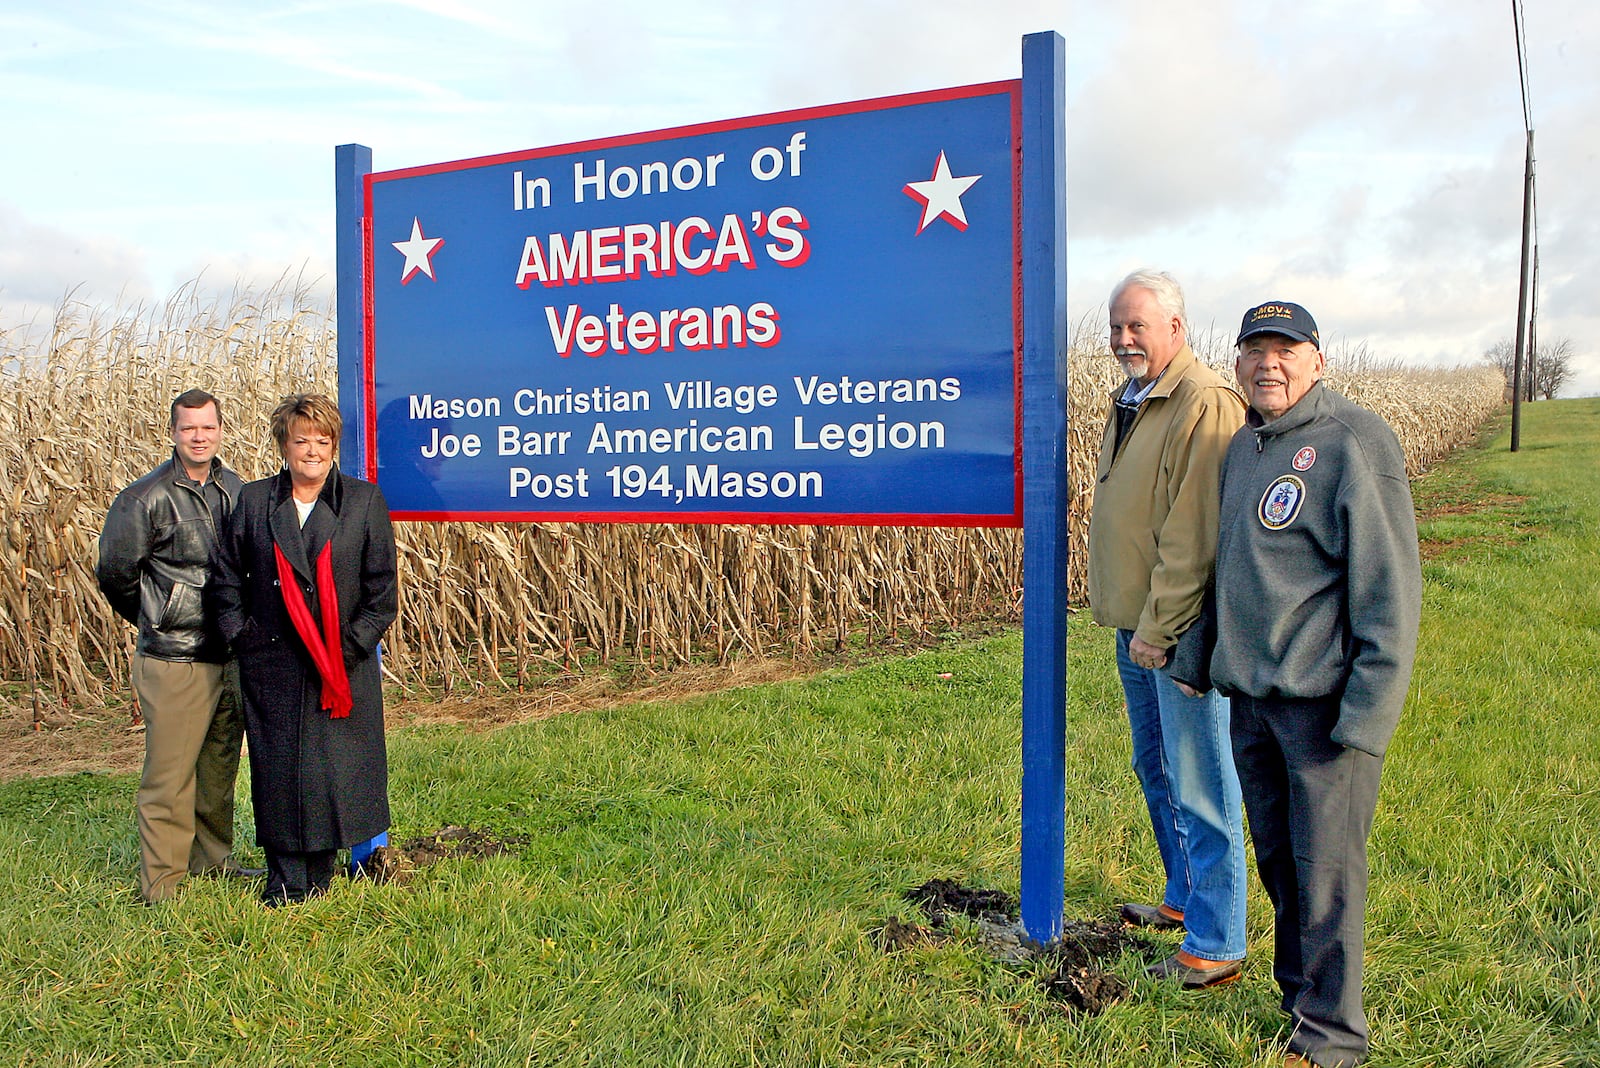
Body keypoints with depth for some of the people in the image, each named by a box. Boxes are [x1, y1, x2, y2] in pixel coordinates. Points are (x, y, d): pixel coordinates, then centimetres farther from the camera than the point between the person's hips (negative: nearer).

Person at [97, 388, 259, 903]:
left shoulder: (236, 490, 7)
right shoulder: (146, 497, -9)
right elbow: (113, 572, -2)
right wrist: (159, 621, 8)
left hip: (232, 655, 6)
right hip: (174, 661, -5)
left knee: (220, 768, 16)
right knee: (170, 774, -1)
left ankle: (211, 859, 31)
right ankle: (161, 882, 10)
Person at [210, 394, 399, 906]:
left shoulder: (364, 501, 1)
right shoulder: (253, 501, 6)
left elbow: (383, 587, 0)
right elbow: (227, 575, 13)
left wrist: (352, 644, -7)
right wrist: (240, 633, 1)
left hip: (342, 664, -1)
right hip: (272, 663, 1)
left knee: (335, 764, 2)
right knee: (277, 764, 4)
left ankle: (319, 876, 19)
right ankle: (285, 880, 17)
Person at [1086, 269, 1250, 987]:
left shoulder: (1205, 405, -18)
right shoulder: (1132, 401, 14)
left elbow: (1194, 536, -23)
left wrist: (1159, 629, -21)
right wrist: (1132, 624, 16)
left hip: (1179, 632, -10)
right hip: (1135, 628, 10)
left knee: (1199, 786, -1)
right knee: (1157, 772, 21)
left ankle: (1215, 947, 10)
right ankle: (1185, 899, 39)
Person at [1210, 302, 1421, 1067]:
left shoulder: (1354, 441, -11)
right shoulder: (1244, 445, 12)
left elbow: (1391, 587, -14)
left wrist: (1367, 717, -17)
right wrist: (1222, 661, 18)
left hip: (1323, 702, -7)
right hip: (1250, 696, 7)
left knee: (1326, 869, 2)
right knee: (1277, 858, 17)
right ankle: (1297, 995, 35)